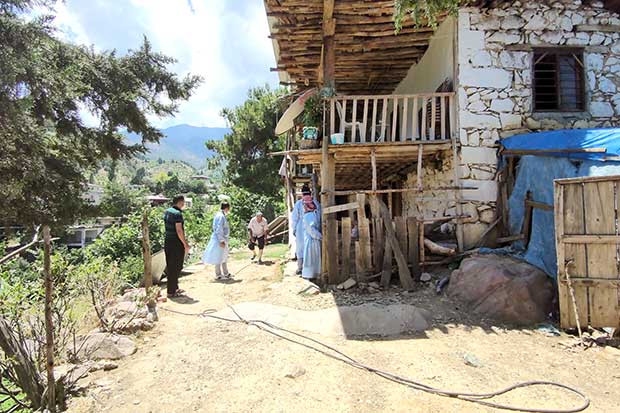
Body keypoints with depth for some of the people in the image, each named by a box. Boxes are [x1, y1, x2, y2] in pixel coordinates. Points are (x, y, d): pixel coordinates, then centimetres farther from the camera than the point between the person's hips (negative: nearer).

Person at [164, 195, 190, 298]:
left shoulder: (167, 212, 10)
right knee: (175, 267, 0)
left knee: (170, 266, 16)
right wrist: (185, 244, -15)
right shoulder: (177, 213, -17)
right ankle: (171, 291, 7)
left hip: (167, 241, 9)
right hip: (176, 243, -9)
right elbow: (179, 231, -21)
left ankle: (174, 288, 29)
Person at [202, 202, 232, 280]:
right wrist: (221, 241, -22)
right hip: (219, 239, -10)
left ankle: (226, 274, 26)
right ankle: (218, 275, 8)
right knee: (219, 257, -1)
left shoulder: (222, 215, 13)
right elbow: (219, 229, -22)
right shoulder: (220, 216, -17)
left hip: (222, 239, 10)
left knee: (223, 257, 16)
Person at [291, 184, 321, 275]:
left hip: (301, 230, 0)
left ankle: (300, 268, 10)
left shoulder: (298, 204, -4)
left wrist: (294, 229, 7)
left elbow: (294, 217, 1)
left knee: (300, 248, 6)